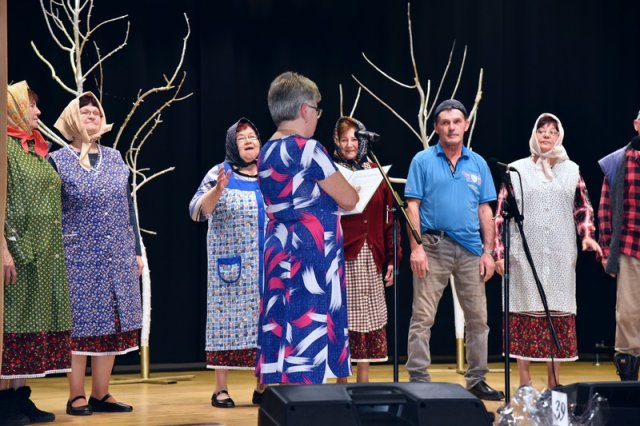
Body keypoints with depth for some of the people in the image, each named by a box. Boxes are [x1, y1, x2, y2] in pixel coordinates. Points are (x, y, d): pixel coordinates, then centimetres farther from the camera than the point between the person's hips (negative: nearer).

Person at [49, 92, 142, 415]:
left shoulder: (115, 159, 12)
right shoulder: (57, 161, 0)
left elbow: (128, 207, 14)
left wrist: (137, 250, 10)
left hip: (117, 257, 4)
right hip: (78, 257, -4)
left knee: (111, 324, 4)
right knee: (80, 325, -3)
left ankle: (101, 394, 11)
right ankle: (76, 397, 4)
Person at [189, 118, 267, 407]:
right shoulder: (220, 174, -1)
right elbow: (197, 211, -11)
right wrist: (218, 189, -26)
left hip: (269, 265, 3)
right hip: (232, 263, -3)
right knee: (228, 318, -4)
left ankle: (262, 388, 11)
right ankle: (221, 389, 1)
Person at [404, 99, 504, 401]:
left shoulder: (478, 164, 10)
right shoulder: (423, 161, 1)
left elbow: (485, 211, 11)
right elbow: (412, 206, -3)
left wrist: (488, 251, 4)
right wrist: (416, 247, -11)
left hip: (471, 249, 4)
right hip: (433, 247, -3)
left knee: (477, 318, 8)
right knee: (422, 317, -4)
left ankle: (476, 380, 19)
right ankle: (418, 380, 0)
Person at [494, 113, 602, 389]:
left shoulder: (571, 170, 10)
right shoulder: (517, 169, 5)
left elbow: (583, 208, 15)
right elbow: (501, 214, 4)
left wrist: (587, 236, -3)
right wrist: (499, 253, -2)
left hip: (560, 257, 2)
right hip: (525, 255, -2)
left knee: (559, 314, 1)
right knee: (524, 314, -2)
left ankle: (554, 382, 9)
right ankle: (524, 383, 4)